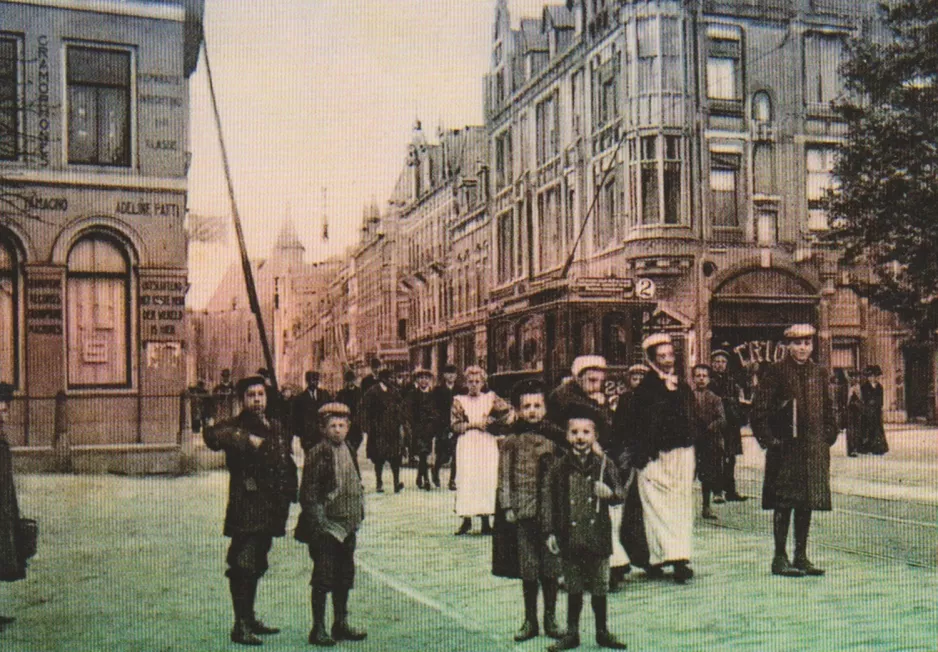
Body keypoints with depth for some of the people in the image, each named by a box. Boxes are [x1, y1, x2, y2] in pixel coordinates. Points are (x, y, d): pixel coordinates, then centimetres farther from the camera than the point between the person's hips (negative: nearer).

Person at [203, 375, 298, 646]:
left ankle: (250, 619, 27)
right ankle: (240, 626, 0)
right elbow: (212, 434, -28)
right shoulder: (236, 427, -5)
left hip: (271, 508, 7)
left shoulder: (276, 427, 15)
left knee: (257, 565, 16)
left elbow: (288, 463, 21)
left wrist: (289, 494, 13)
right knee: (243, 566, -7)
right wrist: (247, 439, -24)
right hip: (246, 506, -7)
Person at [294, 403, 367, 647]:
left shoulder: (349, 450, 10)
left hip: (347, 526, 7)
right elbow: (308, 493, -13)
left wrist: (358, 515, 13)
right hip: (325, 527, -7)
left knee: (345, 576, 13)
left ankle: (341, 624, 24)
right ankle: (318, 629, 8)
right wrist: (320, 521, -16)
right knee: (323, 578, -2)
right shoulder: (318, 454, -12)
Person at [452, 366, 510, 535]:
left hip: (487, 445, 1)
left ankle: (485, 521, 2)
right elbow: (455, 426, 0)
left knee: (487, 480, -2)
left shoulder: (491, 397, 11)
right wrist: (473, 424, -10)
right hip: (467, 445, -1)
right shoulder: (459, 400, 8)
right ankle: (467, 520, -2)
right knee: (466, 480, -7)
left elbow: (506, 411, -3)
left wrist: (489, 421, -10)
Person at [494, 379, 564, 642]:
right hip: (523, 511, -1)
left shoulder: (554, 435, 3)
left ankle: (550, 618, 19)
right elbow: (504, 475, 1)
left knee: (551, 566, 5)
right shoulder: (511, 439, 1)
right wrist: (507, 507, -5)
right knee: (528, 568, 5)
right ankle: (530, 620, 17)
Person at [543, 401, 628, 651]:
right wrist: (550, 532, -1)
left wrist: (610, 493, -19)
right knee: (573, 588, 9)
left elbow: (621, 493, 4)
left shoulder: (605, 465, 1)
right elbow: (549, 501, 3)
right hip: (570, 538, 0)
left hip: (598, 536, 0)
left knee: (599, 588, 8)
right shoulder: (559, 468, 1)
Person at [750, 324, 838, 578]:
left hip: (814, 449, 5)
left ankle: (801, 556, 19)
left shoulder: (820, 373, 11)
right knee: (784, 503, -2)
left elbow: (828, 409, 19)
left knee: (807, 503, 10)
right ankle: (780, 558, 7)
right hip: (785, 449, -5)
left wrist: (828, 436, 10)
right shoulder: (775, 373, -5)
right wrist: (768, 439, -10)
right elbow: (759, 409, -6)